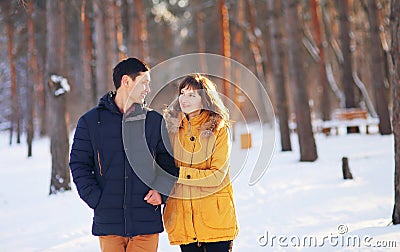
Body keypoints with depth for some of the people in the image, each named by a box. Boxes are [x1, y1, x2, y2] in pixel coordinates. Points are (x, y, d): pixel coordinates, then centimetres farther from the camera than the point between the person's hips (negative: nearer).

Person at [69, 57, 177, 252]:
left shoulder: (154, 121, 8)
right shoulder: (90, 121, 4)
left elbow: (169, 162, 14)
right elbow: (79, 165, 4)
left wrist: (161, 192, -4)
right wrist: (96, 199, -9)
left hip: (146, 222, 1)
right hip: (108, 223, -1)